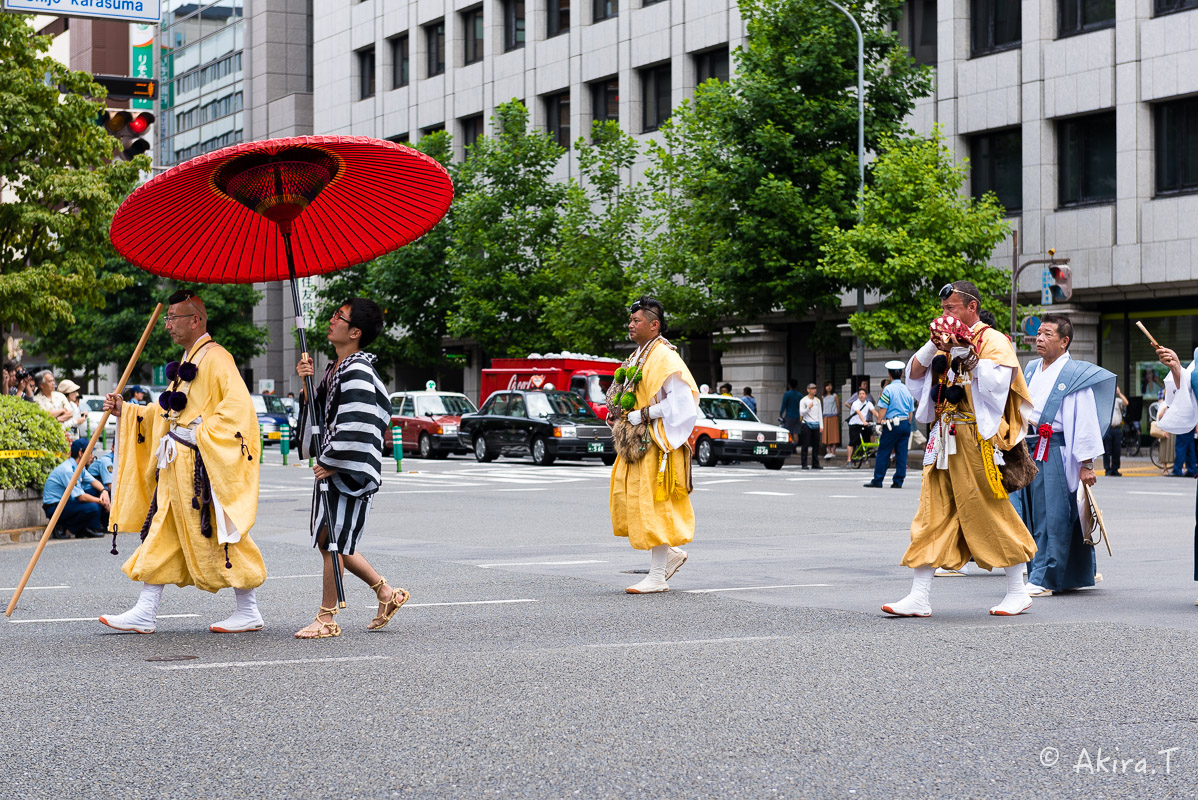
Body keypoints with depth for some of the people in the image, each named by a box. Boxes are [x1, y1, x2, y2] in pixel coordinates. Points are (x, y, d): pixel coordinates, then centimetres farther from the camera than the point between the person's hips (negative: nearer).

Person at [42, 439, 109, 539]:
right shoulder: (67, 470, -23)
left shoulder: (79, 467, 8)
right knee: (93, 507, -28)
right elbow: (81, 497, -25)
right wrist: (101, 502, -15)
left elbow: (94, 481, 12)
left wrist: (104, 491, -10)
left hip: (66, 502, 10)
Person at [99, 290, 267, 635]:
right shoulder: (187, 361, 18)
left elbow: (238, 406, -23)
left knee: (217, 536, -4)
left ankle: (249, 612, 6)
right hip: (176, 464, 10)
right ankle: (145, 613, 9)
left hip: (202, 464, -10)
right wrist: (125, 412, 17)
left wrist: (204, 436, -23)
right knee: (161, 532, 8)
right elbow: (170, 414, 25)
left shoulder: (215, 358, -12)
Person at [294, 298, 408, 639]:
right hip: (331, 467, 10)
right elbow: (322, 410, 18)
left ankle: (326, 619, 2)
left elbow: (355, 425, -22)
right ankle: (387, 593, 24)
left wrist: (331, 464, -18)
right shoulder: (335, 369, 15)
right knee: (330, 541, 13)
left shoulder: (357, 372, -16)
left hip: (350, 470, -10)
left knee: (332, 540, -6)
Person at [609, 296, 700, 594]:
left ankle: (657, 578, -2)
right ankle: (671, 553, 22)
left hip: (656, 442, -10)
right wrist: (618, 416, 7)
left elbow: (680, 399, -23)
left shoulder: (664, 357, -14)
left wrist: (642, 416, -21)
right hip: (635, 442, 10)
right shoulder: (639, 356, 16)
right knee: (626, 499, 9)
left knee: (653, 506, -7)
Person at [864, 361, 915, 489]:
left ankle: (877, 481, 2)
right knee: (902, 454, 6)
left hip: (892, 424, -5)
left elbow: (882, 409, -11)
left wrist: (879, 423, -4)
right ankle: (898, 482, 6)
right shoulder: (907, 390, 10)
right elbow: (911, 412, 14)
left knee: (883, 454, 0)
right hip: (905, 425, 5)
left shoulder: (888, 389, -8)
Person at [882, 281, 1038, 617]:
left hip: (978, 438, -7)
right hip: (945, 438, 7)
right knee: (932, 511, 1)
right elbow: (913, 376, 12)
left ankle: (1018, 592, 11)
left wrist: (965, 353, -18)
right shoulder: (948, 341, 16)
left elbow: (995, 382, -18)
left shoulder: (993, 340, -5)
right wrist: (933, 346, -1)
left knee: (991, 513, -2)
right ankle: (919, 597, 0)